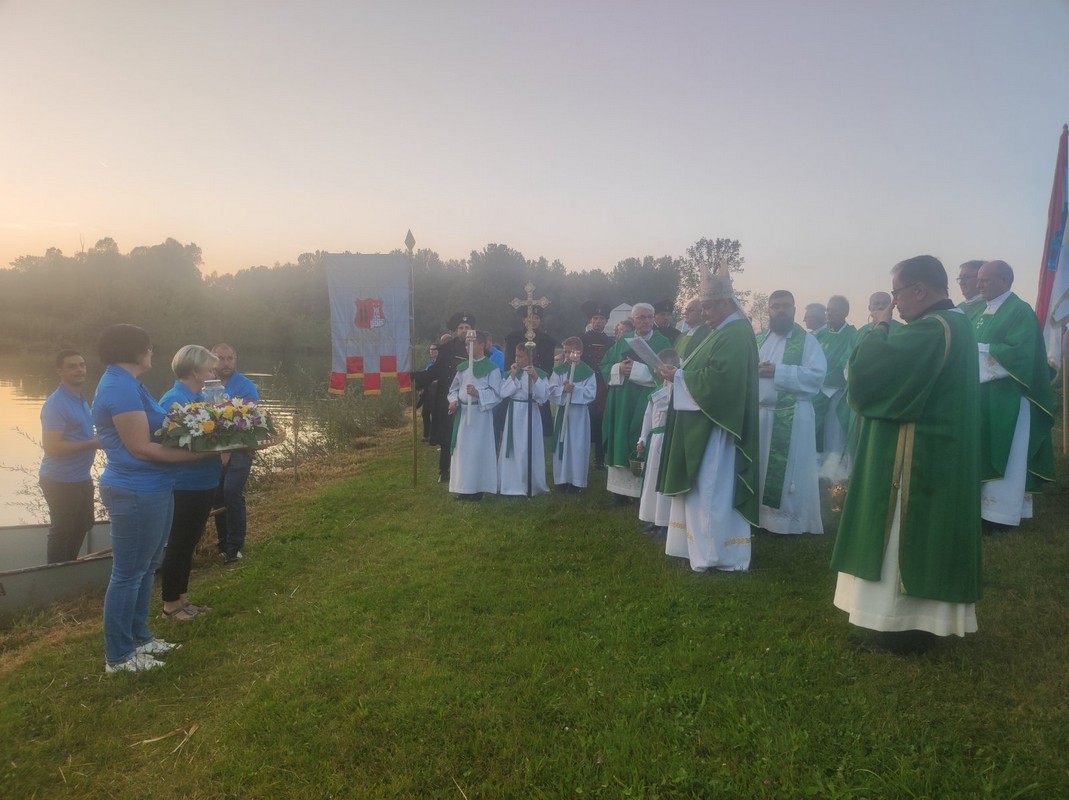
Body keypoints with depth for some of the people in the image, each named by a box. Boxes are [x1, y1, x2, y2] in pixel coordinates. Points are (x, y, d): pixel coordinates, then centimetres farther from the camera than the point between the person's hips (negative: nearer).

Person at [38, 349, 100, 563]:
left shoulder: (80, 398, 9)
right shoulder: (56, 404, -21)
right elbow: (51, 447, -25)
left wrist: (98, 438, 2)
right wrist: (92, 443, -22)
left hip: (81, 478, 9)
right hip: (61, 481, -9)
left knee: (82, 525, 23)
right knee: (62, 532, 5)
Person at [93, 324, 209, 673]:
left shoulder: (126, 383, 13)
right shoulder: (121, 387, -19)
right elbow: (142, 448, -22)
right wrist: (198, 452, -19)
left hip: (150, 490, 11)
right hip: (136, 493, -11)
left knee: (146, 568, 20)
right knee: (129, 573, 2)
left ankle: (139, 637, 34)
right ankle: (119, 656, 15)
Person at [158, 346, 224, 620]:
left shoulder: (199, 398, 9)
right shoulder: (174, 400, -18)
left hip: (203, 483, 9)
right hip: (185, 486, -9)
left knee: (189, 543, 18)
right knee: (179, 544, 4)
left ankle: (182, 598, 31)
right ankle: (171, 604, 19)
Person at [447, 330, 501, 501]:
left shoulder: (491, 368, -7)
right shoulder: (462, 367, 11)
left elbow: (496, 394, -11)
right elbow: (454, 388, 16)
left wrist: (478, 393, -24)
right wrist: (453, 400, -4)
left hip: (480, 413, -6)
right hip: (462, 413, 6)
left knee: (478, 449, -3)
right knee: (462, 449, 8)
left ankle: (477, 488, 5)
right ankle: (464, 487, 17)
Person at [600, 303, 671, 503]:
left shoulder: (662, 342, 1)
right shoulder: (621, 342, 13)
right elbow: (604, 366, 9)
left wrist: (637, 369, -18)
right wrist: (619, 369, -11)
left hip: (646, 403, -4)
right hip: (621, 402, 4)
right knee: (621, 442, 4)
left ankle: (641, 490, 0)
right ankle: (622, 487, 11)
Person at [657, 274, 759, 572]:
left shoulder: (736, 335, -17)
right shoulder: (726, 331, 15)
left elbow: (717, 378, -27)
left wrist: (680, 377, -16)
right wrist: (680, 375, 2)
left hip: (717, 427, -11)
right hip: (706, 424, 11)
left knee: (712, 490, -4)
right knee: (700, 487, 15)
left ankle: (717, 554, 5)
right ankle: (704, 547, 24)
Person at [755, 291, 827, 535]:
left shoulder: (807, 340, -2)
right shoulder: (758, 340, 14)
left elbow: (817, 375, -15)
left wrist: (778, 372, -18)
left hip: (792, 417, -5)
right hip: (760, 414, 5)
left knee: (790, 472, -1)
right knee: (761, 469, 10)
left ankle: (792, 521, 9)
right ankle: (762, 515, 21)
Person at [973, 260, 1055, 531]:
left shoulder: (1020, 311, -10)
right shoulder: (983, 312, 14)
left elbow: (1019, 353, -21)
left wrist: (977, 349, -18)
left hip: (1007, 399, -8)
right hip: (984, 396, 8)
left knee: (1003, 454, -3)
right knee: (986, 452, 10)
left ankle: (1001, 514, 3)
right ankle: (988, 505, 17)